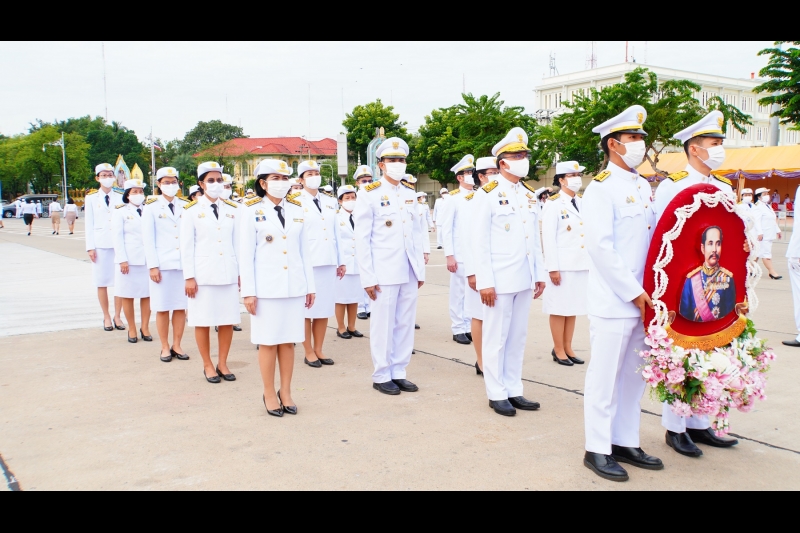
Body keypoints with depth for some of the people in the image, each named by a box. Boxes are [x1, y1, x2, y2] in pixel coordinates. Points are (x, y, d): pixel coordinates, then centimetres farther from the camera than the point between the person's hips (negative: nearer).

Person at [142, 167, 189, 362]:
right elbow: (148, 239, -1)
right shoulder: (151, 207, 3)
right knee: (163, 308, 3)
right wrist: (152, 266, -8)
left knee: (181, 307, 5)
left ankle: (177, 345, 17)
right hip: (162, 265, -2)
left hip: (184, 263, 2)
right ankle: (165, 347, 15)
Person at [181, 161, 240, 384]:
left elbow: (238, 243, 9)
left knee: (228, 320, 6)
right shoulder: (192, 210, 0)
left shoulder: (233, 209, 8)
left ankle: (222, 363, 21)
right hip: (203, 274, -3)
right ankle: (207, 365, 19)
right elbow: (186, 246, -2)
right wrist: (189, 277, -7)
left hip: (229, 273, 3)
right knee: (203, 321, 4)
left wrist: (242, 272, 6)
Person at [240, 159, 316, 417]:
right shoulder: (253, 211, -2)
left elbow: (305, 250, 10)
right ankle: (269, 394, 16)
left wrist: (310, 286, 9)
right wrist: (248, 291, -8)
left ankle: (286, 392, 20)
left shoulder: (297, 210, 8)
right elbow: (246, 254, -4)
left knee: (288, 341, 8)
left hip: (294, 286, 3)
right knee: (268, 342, 4)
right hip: (266, 287, -3)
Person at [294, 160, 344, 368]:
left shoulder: (330, 202, 13)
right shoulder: (296, 203, -3)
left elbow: (336, 233, 14)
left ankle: (318, 350, 19)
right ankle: (309, 352, 13)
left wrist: (341, 261, 13)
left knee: (325, 307, 8)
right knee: (307, 308, 3)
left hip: (328, 261, 5)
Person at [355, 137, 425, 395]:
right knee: (383, 325, 2)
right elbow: (362, 239, -7)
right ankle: (381, 376, 15)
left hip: (409, 272, 5)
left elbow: (416, 234, 14)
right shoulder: (369, 194, -5)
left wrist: (421, 270, 10)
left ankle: (398, 372, 21)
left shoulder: (410, 194, 12)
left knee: (405, 324, 9)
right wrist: (368, 277, -11)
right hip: (384, 272, -5)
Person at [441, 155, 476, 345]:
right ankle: (458, 329, 12)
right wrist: (449, 256, -11)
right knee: (459, 292, 3)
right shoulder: (453, 198, -3)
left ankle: (470, 327, 18)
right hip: (460, 255, -4)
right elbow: (446, 229, -6)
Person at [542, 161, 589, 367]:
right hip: (562, 265, -6)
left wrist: (593, 261, 7)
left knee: (573, 307, 12)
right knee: (560, 308, 2)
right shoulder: (553, 204, -7)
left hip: (582, 264, 6)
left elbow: (590, 233, 13)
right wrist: (552, 267, -15)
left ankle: (568, 348, 21)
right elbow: (548, 238, -11)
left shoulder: (583, 203, 12)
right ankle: (558, 350, 13)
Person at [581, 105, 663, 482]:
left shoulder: (644, 187, 14)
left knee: (634, 375, 14)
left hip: (642, 301, 8)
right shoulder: (601, 188, -10)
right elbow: (600, 246, -17)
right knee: (605, 378, 2)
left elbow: (654, 239, 17)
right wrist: (634, 293, -16)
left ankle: (626, 443, 27)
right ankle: (598, 450, 14)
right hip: (613, 302, -8)